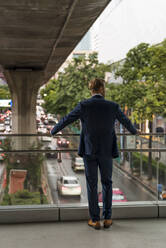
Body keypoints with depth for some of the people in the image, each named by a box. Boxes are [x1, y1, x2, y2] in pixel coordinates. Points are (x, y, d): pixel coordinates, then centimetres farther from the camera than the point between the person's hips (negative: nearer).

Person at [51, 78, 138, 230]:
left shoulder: (83, 106, -8)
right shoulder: (113, 106, -3)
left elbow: (66, 120, 2)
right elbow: (126, 121, 14)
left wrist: (53, 131, 22)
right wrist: (134, 131, 37)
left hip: (89, 151, -1)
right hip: (106, 151, 1)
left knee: (92, 185, 7)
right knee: (107, 183, 15)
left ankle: (95, 220, 11)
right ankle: (107, 218, 16)